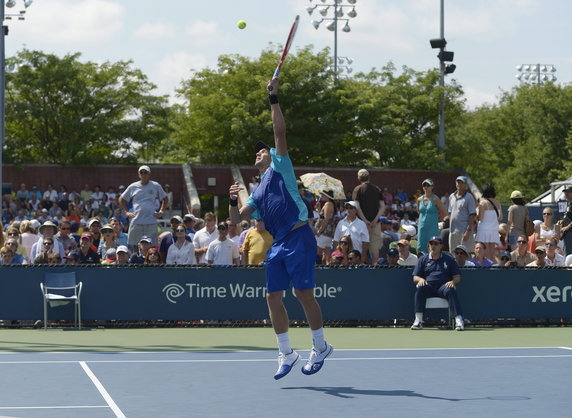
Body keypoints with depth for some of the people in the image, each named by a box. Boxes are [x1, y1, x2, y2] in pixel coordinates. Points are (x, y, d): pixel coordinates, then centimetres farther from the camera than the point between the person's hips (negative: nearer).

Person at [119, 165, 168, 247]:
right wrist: (126, 212, 7)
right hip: (136, 221, 1)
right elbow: (121, 199, 18)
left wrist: (161, 211, 8)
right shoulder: (133, 187, 8)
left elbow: (165, 198, 20)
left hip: (151, 222, -1)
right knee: (133, 246, 0)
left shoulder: (156, 186, 8)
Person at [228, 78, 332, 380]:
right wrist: (233, 200, -2)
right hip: (277, 245, 7)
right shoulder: (257, 194, 24)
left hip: (299, 239, -7)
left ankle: (320, 346, 8)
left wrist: (273, 100, -6)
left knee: (303, 294, -6)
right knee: (273, 297, 3)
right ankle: (286, 354, 12)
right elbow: (236, 219, 18)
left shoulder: (280, 168, 8)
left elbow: (280, 132, -3)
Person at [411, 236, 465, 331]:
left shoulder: (449, 259, 17)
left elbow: (457, 277, 11)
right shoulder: (423, 259, 20)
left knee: (450, 290, -35)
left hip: (443, 286, -1)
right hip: (428, 286, 1)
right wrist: (420, 279, -9)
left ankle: (459, 320, -42)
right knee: (420, 288, -32)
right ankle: (418, 321, -34)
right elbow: (415, 277, 15)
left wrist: (453, 281, -13)